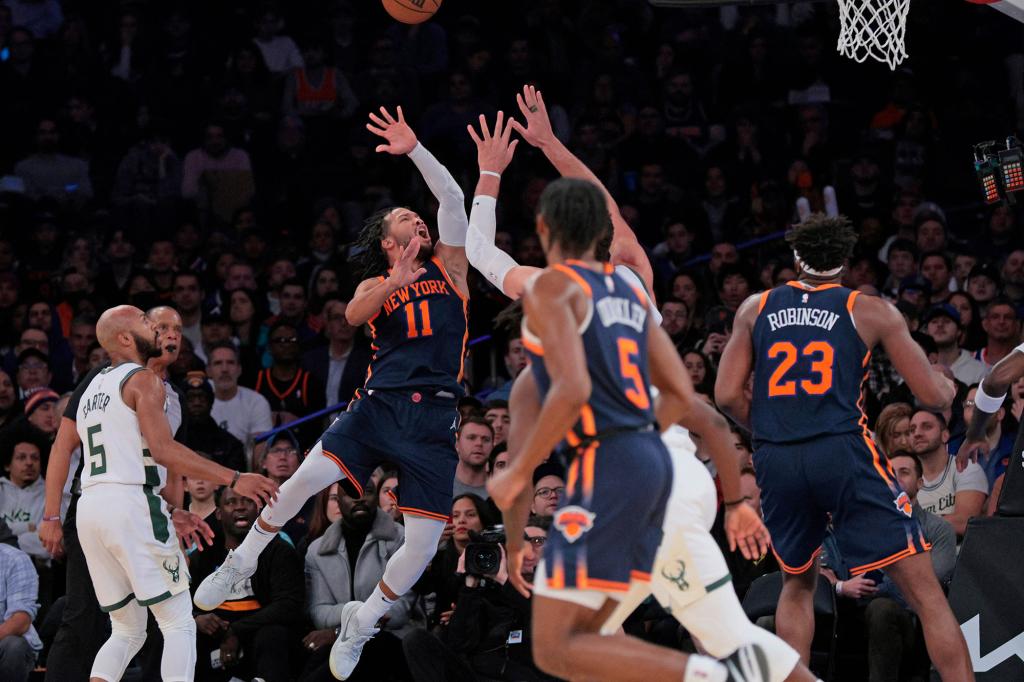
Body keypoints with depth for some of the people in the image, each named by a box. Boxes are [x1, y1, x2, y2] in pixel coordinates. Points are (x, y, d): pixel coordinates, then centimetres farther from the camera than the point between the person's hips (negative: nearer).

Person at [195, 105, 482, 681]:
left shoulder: (448, 266, 16)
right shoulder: (377, 285, 16)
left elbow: (453, 200, 2)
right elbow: (353, 314, -7)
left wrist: (414, 150, -7)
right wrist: (392, 286, -26)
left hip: (433, 418, 0)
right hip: (378, 404, 0)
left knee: (424, 546, -8)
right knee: (302, 481, -19)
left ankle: (363, 623, 17)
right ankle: (242, 563, 6)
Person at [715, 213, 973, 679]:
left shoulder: (755, 308, 13)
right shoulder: (873, 312, 6)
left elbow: (727, 396, 8)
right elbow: (932, 396, 5)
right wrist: (948, 387, 28)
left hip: (776, 463, 3)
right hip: (843, 452, -3)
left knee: (797, 585, 26)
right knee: (924, 590, -2)